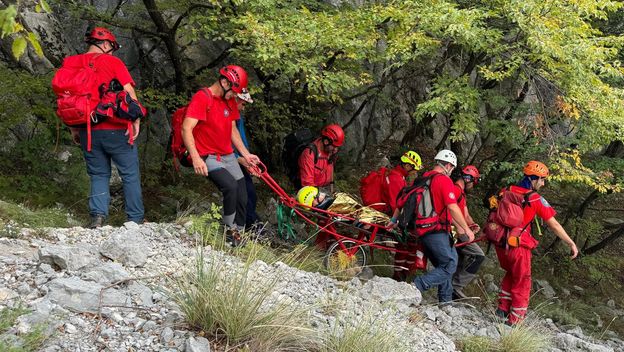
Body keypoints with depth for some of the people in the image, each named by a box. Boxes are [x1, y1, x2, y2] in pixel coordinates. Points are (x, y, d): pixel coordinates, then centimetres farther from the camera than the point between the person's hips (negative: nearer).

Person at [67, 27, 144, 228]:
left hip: (87, 132, 3)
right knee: (130, 174, 8)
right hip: (116, 129, -3)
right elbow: (129, 92, -11)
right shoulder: (112, 62, -3)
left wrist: (73, 129, 14)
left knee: (98, 174, 15)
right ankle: (135, 219, 10)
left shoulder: (71, 64, 7)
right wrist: (136, 121, -6)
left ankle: (98, 215, -1)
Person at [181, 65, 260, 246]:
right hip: (209, 157, -8)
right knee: (231, 186, -28)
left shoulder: (230, 101, 11)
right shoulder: (202, 98, -14)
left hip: (228, 156, 8)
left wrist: (246, 154, 14)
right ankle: (229, 230, -11)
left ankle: (238, 232, 15)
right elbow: (186, 129, -22)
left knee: (242, 196, 0)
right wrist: (196, 158, -32)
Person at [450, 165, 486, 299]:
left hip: (458, 231, 11)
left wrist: (472, 224, -3)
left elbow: (466, 215, 18)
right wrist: (458, 227, -31)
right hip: (454, 232, -11)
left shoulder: (462, 193, 24)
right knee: (478, 255, -15)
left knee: (461, 263, 15)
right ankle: (456, 286, -16)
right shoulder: (456, 189, -9)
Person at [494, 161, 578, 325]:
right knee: (522, 281, 12)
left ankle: (503, 308, 28)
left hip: (500, 243, 5)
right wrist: (571, 243, -1)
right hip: (519, 247, -5)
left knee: (510, 274, 29)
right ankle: (515, 319, 15)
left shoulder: (505, 192, 3)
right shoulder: (536, 200, -12)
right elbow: (554, 225, -8)